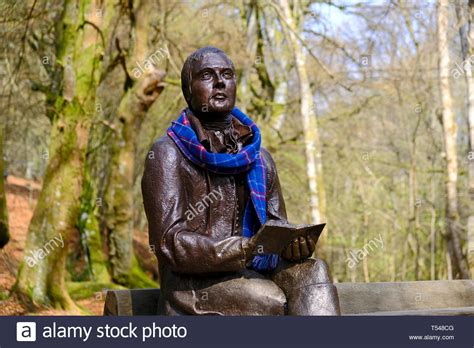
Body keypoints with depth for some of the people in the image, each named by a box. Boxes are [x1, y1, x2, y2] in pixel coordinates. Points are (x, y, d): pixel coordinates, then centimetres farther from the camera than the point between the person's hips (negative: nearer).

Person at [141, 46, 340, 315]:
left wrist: (294, 243, -10)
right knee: (287, 305, -30)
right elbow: (169, 242, -11)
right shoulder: (168, 154, 0)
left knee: (312, 271, -26)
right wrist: (245, 249, -24)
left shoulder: (261, 158, 18)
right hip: (195, 285, -5)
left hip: (256, 276, 5)